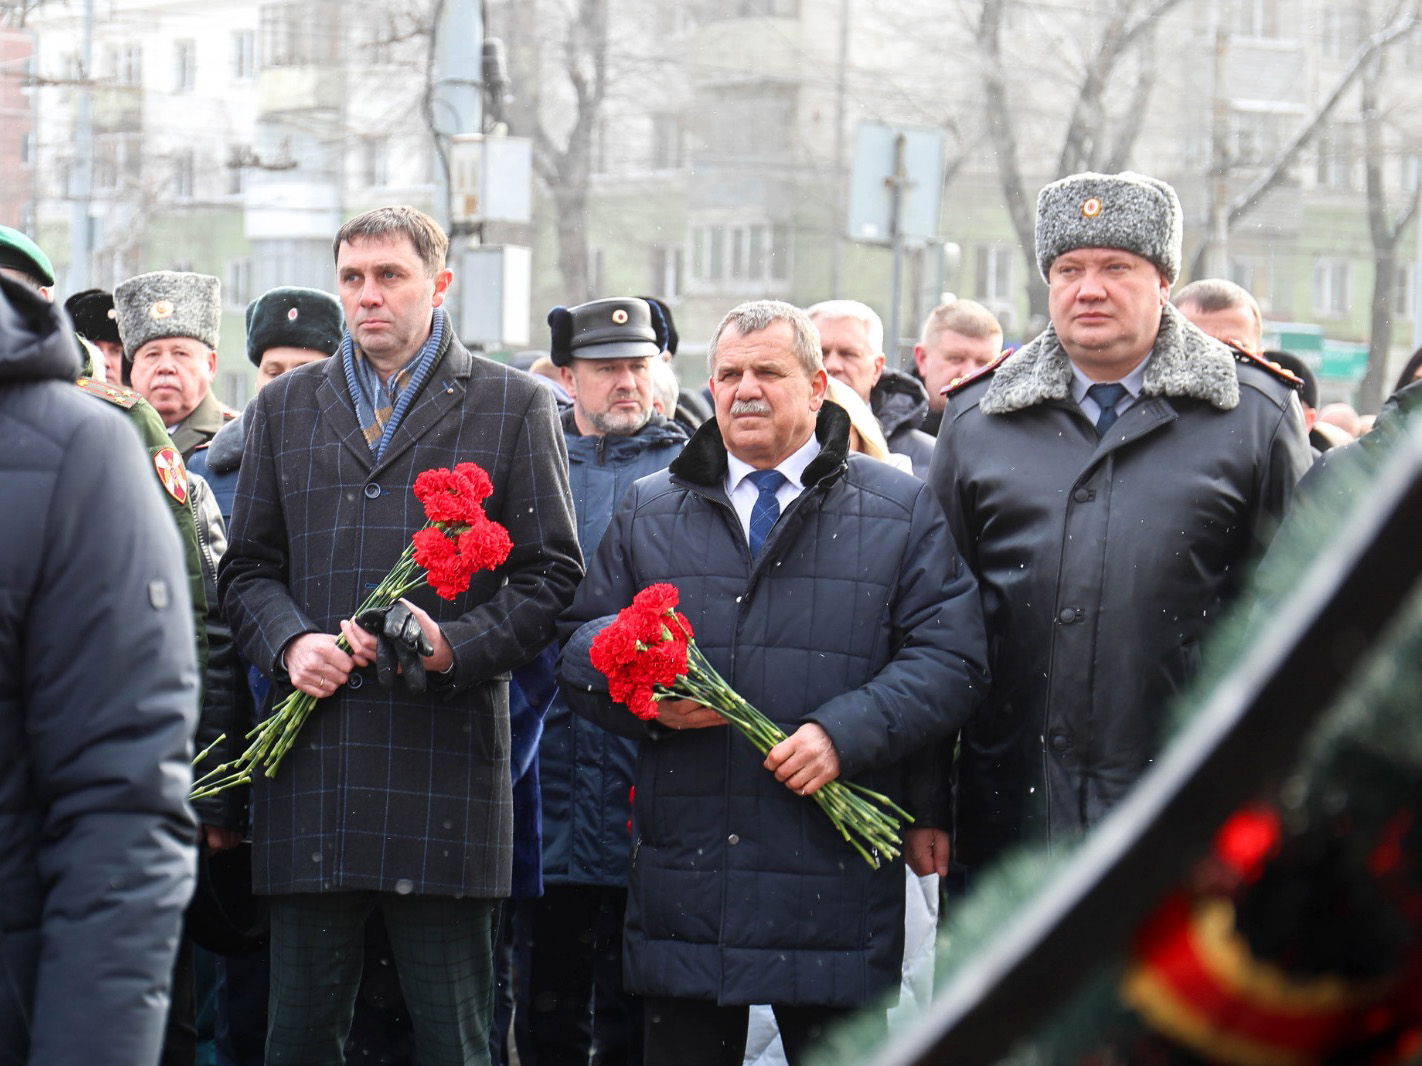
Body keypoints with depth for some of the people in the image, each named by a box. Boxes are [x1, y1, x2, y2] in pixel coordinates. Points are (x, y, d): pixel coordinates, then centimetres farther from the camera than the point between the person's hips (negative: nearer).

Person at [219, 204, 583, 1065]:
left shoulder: (515, 406, 6)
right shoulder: (286, 406, 15)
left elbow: (552, 573, 3)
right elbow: (250, 567, 17)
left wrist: (453, 646, -12)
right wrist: (289, 643, -4)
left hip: (446, 757, -3)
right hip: (312, 763, 3)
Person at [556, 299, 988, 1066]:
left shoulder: (901, 510, 6)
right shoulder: (648, 512, 15)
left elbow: (948, 658, -2)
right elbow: (581, 646, 14)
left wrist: (843, 733, -16)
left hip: (831, 887, -2)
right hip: (683, 880, 2)